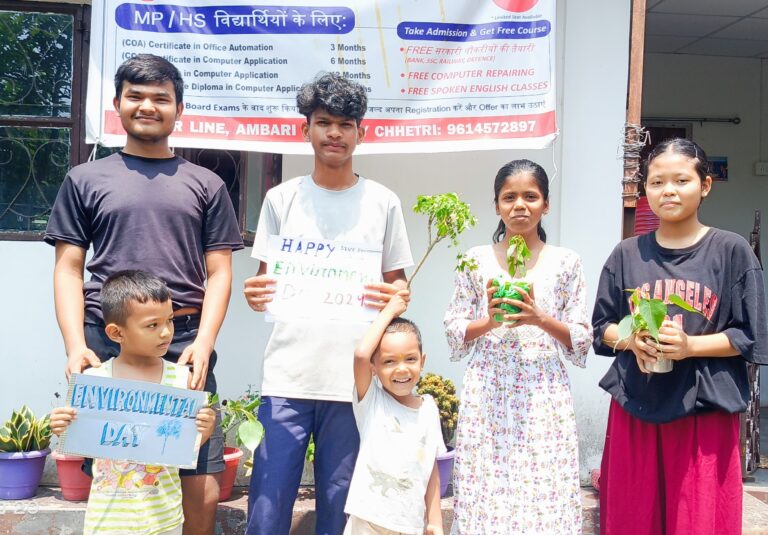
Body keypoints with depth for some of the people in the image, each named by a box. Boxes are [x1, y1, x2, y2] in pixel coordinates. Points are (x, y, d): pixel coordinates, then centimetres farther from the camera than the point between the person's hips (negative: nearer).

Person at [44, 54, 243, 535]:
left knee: (203, 486, -4)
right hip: (107, 343, 0)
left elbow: (219, 274, 8)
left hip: (185, 342, 0)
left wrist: (202, 343, -6)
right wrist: (76, 346, -5)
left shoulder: (206, 185, 13)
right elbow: (68, 270, 9)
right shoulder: (86, 180, 14)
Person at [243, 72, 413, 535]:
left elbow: (397, 280, 12)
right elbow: (266, 280, 11)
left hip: (355, 380, 0)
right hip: (288, 378, 0)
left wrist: (395, 297, -11)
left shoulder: (383, 202, 8)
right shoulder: (282, 199, 8)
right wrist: (256, 295, -12)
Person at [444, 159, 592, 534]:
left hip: (544, 399, 0)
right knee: (486, 498, 1)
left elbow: (581, 343, 2)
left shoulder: (565, 263, 4)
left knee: (544, 498, -1)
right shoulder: (476, 260, 5)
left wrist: (541, 319, -14)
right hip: (488, 398, 0)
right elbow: (454, 336, 6)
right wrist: (488, 321, -12)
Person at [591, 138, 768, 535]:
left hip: (704, 410, -2)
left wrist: (690, 346, -17)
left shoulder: (732, 251, -1)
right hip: (635, 406, 2)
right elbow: (601, 328, 10)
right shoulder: (627, 254, 6)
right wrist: (631, 340, -11)